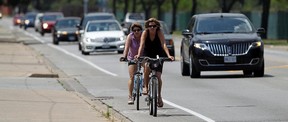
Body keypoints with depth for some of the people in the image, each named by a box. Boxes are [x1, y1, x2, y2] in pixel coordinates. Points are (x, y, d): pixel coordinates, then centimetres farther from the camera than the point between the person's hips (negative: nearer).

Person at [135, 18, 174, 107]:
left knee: (158, 76, -8)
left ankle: (159, 96, 12)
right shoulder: (145, 33, -16)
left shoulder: (159, 32, -18)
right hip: (147, 55, 0)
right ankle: (146, 87, -15)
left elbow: (164, 45, -29)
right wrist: (138, 55, -45)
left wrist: (168, 55, -44)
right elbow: (142, 45, -27)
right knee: (147, 67, -33)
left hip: (158, 56, 0)